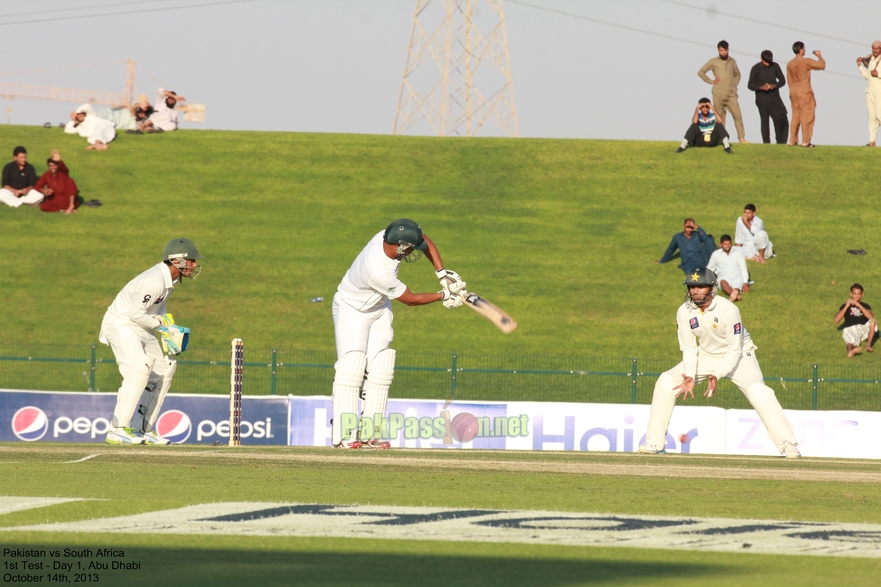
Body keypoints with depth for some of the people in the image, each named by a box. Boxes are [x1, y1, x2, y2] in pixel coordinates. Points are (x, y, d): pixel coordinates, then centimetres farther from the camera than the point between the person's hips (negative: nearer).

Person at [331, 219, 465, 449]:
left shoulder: (391, 235, -21)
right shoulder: (380, 272, -39)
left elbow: (425, 241, -1)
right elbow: (410, 299, -24)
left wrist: (443, 274, -10)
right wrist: (443, 296, -14)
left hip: (379, 308, 8)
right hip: (352, 309, -8)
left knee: (380, 367, 1)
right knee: (352, 367, -16)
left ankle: (369, 433, 0)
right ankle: (344, 435, -18)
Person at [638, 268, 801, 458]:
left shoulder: (728, 310, -28)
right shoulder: (684, 312, -16)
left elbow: (735, 351, -24)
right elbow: (689, 349, -9)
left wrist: (717, 376, -37)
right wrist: (690, 377, -27)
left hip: (738, 355, -4)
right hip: (706, 355, 4)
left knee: (758, 391, -29)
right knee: (666, 382, -10)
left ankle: (788, 445, -23)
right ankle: (655, 443, 0)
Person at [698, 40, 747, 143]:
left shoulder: (732, 61, 11)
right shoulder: (713, 62, 3)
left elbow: (737, 74, 28)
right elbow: (700, 72, 7)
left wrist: (735, 84, 11)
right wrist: (711, 81, -1)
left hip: (731, 94, 2)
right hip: (718, 95, -2)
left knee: (737, 115, -10)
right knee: (720, 118, 0)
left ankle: (741, 138, -11)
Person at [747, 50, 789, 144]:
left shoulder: (775, 66, 3)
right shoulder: (756, 68, -3)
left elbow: (782, 80, 9)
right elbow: (750, 85, -2)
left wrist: (775, 85, -13)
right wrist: (761, 87, -20)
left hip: (774, 97, 2)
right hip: (762, 99, -2)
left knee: (781, 119, -7)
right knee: (764, 121, 1)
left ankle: (781, 142, 3)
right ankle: (766, 143, 5)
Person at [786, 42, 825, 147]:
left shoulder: (790, 64, 9)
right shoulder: (806, 62, -12)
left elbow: (789, 80, 14)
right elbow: (822, 65, -7)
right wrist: (819, 56, 12)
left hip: (793, 92, 7)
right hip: (804, 92, -7)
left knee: (796, 117, 11)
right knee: (806, 117, -4)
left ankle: (792, 141, 10)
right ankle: (805, 142, -7)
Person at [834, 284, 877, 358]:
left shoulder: (865, 306, 18)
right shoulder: (845, 306, 16)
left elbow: (871, 317, -5)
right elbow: (837, 320, 0)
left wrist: (859, 305, -9)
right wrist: (847, 306, -3)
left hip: (863, 329, 3)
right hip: (850, 329, -3)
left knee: (873, 322, -28)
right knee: (851, 341, -39)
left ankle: (868, 345, -33)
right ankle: (850, 351, -76)